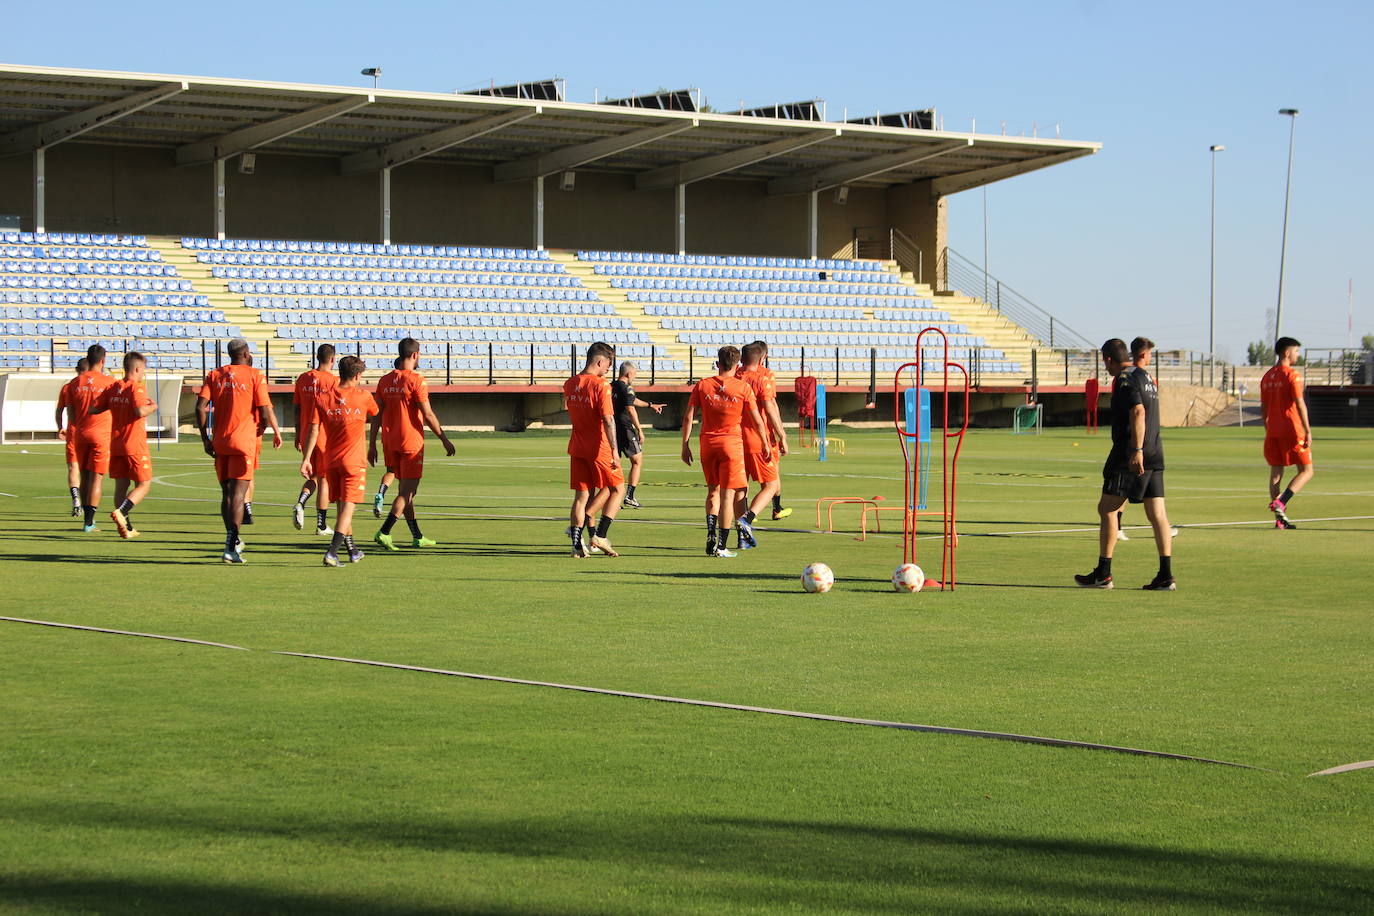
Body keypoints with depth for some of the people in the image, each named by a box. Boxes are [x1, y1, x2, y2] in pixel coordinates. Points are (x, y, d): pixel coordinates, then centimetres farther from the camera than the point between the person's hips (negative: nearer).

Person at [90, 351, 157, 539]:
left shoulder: (113, 388, 8)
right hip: (135, 445, -7)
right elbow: (140, 411, -27)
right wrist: (152, 406, -7)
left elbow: (94, 409, 8)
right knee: (144, 484, 1)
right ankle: (120, 512, -19)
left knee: (121, 484, 8)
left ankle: (127, 528, 7)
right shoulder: (137, 388, -12)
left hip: (115, 444, 7)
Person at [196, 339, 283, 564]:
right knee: (238, 494, -7)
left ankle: (232, 540, 23)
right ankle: (230, 547, -15)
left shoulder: (214, 376, 8)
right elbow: (266, 408, -7)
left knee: (226, 492, 15)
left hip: (220, 442, 4)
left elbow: (201, 407, -1)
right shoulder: (254, 376, -2)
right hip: (243, 442, -4)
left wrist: (205, 438, 5)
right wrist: (277, 432, 10)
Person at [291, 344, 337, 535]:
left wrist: (298, 435, 16)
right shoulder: (333, 381, -9)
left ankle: (300, 503, -9)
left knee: (313, 476, 18)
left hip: (306, 436, 4)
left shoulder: (303, 378, 5)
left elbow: (297, 409, 8)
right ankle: (321, 525, 6)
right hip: (326, 437, -4)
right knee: (324, 479, 3)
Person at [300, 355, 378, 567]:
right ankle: (332, 552, -20)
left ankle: (352, 551, 27)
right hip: (354, 460, -4)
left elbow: (314, 430, -4)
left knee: (341, 506, 16)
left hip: (331, 460, 4)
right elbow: (375, 413, 16)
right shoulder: (363, 396, -5)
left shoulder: (323, 398, 1)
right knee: (348, 506, -5)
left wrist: (306, 458, -3)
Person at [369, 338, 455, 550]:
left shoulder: (385, 381, 7)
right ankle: (384, 532, -16)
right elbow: (428, 415, -13)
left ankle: (417, 536, 21)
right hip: (411, 442, -7)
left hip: (390, 443, 7)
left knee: (406, 490, 14)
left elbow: (377, 415, 7)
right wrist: (444, 439, -5)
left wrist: (372, 444, 11)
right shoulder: (416, 381, -12)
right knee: (408, 491, -4)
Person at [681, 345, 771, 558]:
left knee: (713, 490, 19)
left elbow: (688, 418, 1)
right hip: (731, 443, -3)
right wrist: (765, 445, 11)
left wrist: (685, 445, 8)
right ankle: (720, 545, 0)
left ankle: (711, 533, 1)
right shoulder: (743, 387, -4)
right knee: (728, 494, 1)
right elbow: (757, 421, 0)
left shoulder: (702, 386, 2)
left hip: (708, 443, 3)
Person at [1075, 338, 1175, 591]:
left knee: (1107, 509, 0)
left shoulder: (1125, 380, -10)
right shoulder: (1146, 377, 18)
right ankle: (1166, 575, -3)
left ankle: (1103, 574, 0)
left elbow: (1138, 412, -23)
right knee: (1157, 514, 3)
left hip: (1131, 457, -8)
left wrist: (1136, 450, -28)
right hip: (1155, 456, 8)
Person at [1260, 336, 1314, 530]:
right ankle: (1280, 503, -16)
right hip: (1292, 430, -7)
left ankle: (1280, 519, 4)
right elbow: (1300, 404, -17)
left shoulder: (1267, 377, 12)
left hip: (1273, 432, 7)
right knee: (1306, 471, 2)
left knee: (1276, 473, 7)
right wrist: (1308, 431, -16)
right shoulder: (1292, 375, -10)